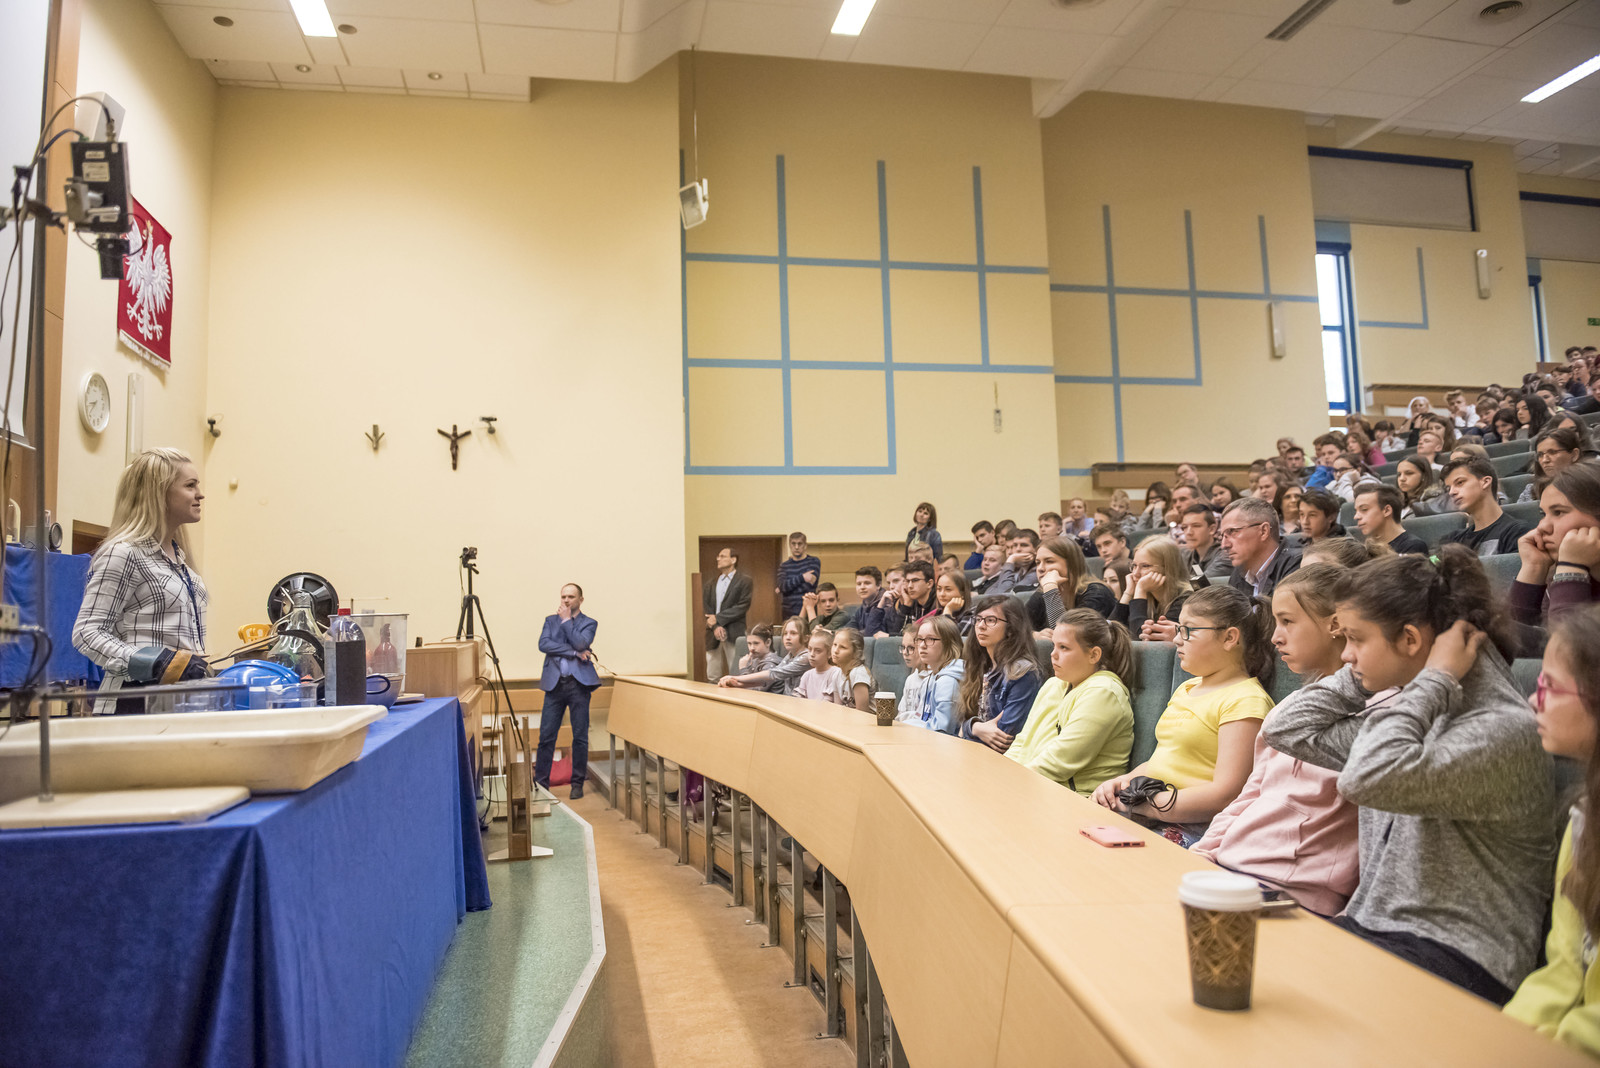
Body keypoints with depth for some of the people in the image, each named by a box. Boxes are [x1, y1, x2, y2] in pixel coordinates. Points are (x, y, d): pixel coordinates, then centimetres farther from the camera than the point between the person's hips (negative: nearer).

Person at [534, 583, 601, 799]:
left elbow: (581, 644, -12)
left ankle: (577, 783, 12)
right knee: (546, 736, 1)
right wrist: (574, 653, -10)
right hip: (555, 683, 2)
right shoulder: (551, 620, 14)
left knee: (580, 737, 1)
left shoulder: (589, 623, 7)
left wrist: (567, 620, -4)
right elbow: (543, 644, -3)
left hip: (579, 683, -2)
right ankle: (541, 783, 9)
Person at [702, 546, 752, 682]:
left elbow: (742, 607, -8)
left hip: (733, 635, -4)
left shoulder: (743, 582, 2)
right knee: (712, 677, 5)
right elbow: (707, 608, 8)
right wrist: (715, 627, -10)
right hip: (713, 636, 5)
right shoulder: (711, 584, 17)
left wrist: (718, 618, -10)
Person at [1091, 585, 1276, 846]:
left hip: (1193, 827, -8)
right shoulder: (1187, 688, 21)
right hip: (1146, 815, 8)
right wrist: (1123, 782, 3)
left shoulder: (1245, 700, -10)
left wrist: (1142, 803, -18)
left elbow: (1225, 796, -18)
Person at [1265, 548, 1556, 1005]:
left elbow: (1369, 778, -32)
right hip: (1370, 928, 7)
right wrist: (1362, 673, 6)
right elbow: (1287, 727, 11)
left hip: (1455, 957, -7)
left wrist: (1433, 681, -20)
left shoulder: (1503, 729, -15)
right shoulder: (1407, 711, 11)